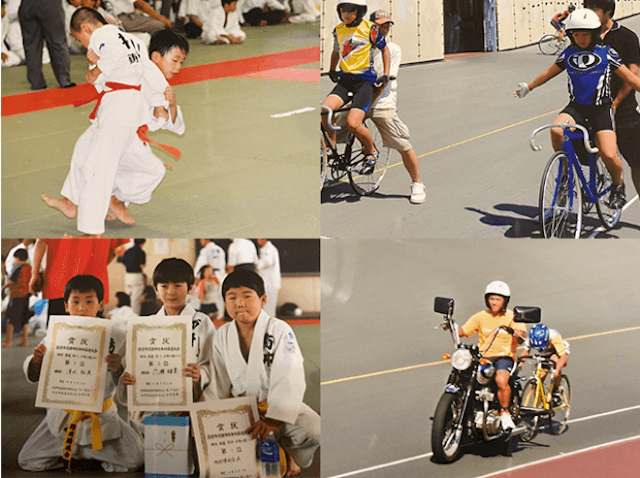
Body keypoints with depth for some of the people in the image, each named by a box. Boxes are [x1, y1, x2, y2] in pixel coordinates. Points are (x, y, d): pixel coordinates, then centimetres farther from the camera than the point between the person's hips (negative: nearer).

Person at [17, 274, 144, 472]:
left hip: (101, 417, -1)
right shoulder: (55, 336, -3)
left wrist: (117, 369, -28)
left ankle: (91, 451, 16)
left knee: (133, 460, -11)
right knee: (27, 461, -5)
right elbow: (34, 376, 5)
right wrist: (36, 361, -17)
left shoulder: (114, 338, -8)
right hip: (63, 416, 1)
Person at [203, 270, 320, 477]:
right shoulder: (222, 337, 2)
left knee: (312, 429, -30)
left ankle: (288, 456, 3)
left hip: (280, 406, -4)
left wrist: (274, 419, -35)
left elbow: (288, 381, -23)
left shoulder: (280, 330, -13)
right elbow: (218, 386, 8)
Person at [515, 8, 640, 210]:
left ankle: (618, 185, 13)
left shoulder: (606, 53, -3)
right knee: (556, 130, -30)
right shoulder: (568, 55, 5)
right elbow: (549, 72, 21)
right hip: (576, 106, 3)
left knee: (609, 155, -20)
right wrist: (528, 87, 31)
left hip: (601, 108, -3)